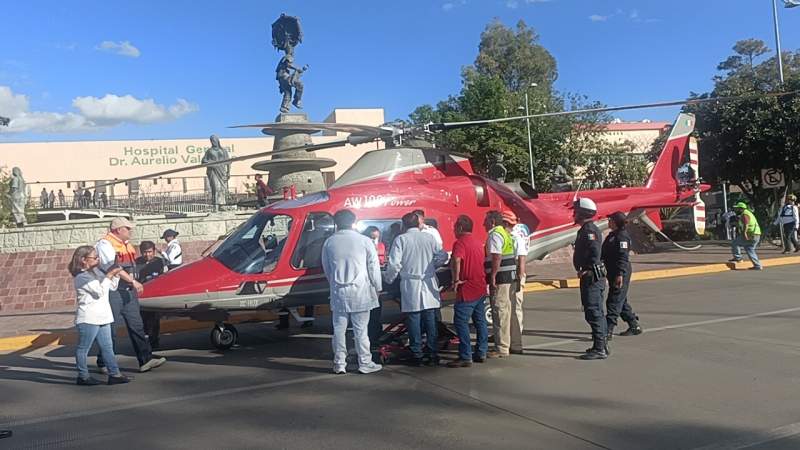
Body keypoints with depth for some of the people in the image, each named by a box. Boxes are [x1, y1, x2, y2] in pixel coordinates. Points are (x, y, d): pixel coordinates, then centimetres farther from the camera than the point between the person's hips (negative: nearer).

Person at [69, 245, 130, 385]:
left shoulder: (96, 272, 14)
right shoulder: (81, 277, -13)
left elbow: (112, 286, 20)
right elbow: (100, 290, -22)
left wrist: (116, 274, 5)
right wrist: (109, 275, -18)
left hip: (102, 317, 9)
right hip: (88, 319, -9)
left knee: (107, 347, 9)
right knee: (83, 348, 4)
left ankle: (114, 374, 13)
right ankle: (83, 376, 12)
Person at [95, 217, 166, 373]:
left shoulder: (126, 244, 17)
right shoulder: (104, 244, -11)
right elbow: (113, 267, -21)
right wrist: (133, 281, -24)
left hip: (128, 291, 8)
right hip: (112, 291, -8)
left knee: (136, 326, 5)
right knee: (108, 329, 1)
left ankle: (146, 360, 6)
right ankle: (104, 364, 13)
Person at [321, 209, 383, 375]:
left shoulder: (329, 243, 3)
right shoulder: (364, 241, -5)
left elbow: (326, 268, 12)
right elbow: (373, 266, -1)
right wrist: (377, 288, 10)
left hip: (338, 293, 2)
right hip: (360, 292, -2)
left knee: (339, 329, 9)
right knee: (360, 329, 3)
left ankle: (339, 364, 14)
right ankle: (365, 363, 9)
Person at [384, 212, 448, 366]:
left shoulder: (401, 239, -5)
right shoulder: (430, 237, 5)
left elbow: (394, 264, -10)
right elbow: (443, 256, 4)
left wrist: (388, 279, 5)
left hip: (410, 286, -3)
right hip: (429, 285, 3)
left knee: (414, 321, 4)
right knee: (430, 321, 8)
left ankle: (417, 356, 7)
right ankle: (433, 355, 11)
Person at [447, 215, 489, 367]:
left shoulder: (460, 242, -14)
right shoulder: (478, 242, 13)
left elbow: (456, 260, -32)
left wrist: (456, 279, -23)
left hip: (467, 289, -9)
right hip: (481, 288, 9)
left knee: (461, 322, -4)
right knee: (480, 321, 14)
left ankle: (465, 357, -4)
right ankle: (481, 353, 20)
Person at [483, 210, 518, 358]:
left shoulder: (494, 235, -12)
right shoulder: (505, 233, 19)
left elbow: (496, 257, -24)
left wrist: (493, 276, -22)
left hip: (500, 278, -10)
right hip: (510, 276, 10)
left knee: (499, 312, -6)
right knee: (505, 310, 15)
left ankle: (501, 349, -3)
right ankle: (506, 344, 24)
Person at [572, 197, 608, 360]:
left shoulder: (589, 230, -16)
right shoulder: (586, 229, 17)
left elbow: (595, 253, -26)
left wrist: (586, 271, -18)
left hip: (591, 277, -11)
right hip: (592, 277, 11)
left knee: (593, 312, -9)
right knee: (597, 311, 16)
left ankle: (599, 349, -6)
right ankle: (602, 345, 25)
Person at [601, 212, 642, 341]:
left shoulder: (622, 236, -15)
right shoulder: (612, 235, 16)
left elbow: (622, 257, -21)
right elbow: (604, 254, 21)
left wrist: (620, 274, -25)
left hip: (620, 274, -10)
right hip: (612, 273, 10)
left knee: (614, 302, -10)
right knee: (621, 301, 17)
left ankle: (608, 331, -11)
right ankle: (634, 326, 28)